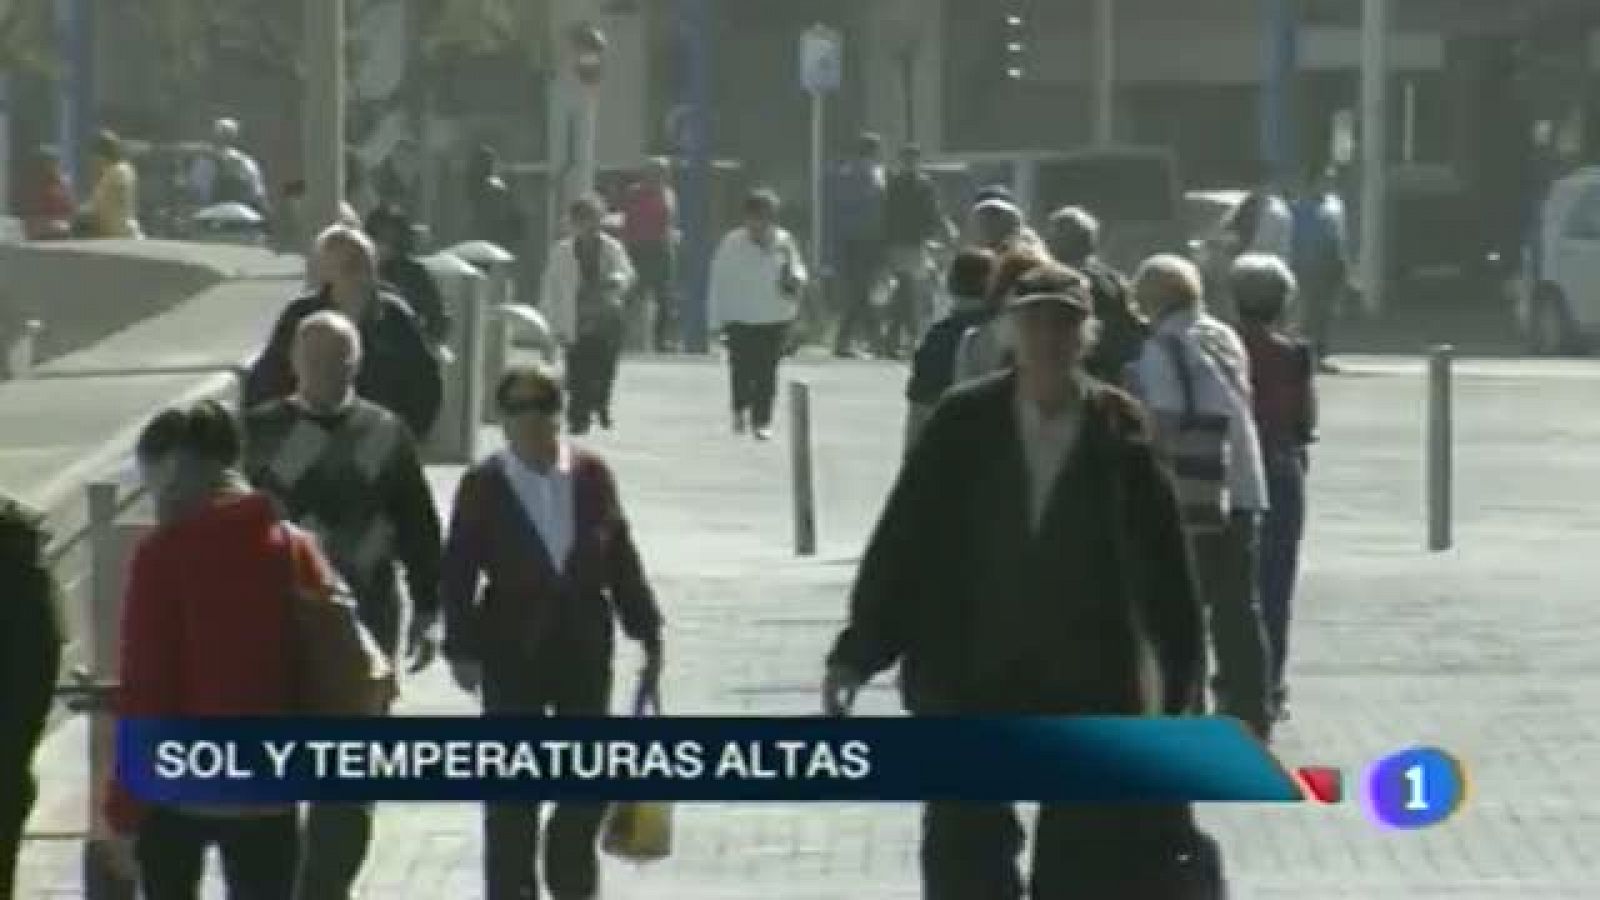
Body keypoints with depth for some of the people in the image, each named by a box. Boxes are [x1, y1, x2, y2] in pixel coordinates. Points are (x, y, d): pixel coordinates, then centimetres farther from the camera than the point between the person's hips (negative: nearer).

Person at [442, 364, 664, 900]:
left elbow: (621, 556, 4)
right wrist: (462, 649, -8)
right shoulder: (483, 485, -6)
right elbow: (459, 571, -4)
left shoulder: (592, 475, -1)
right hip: (513, 649, -2)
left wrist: (647, 632, 6)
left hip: (585, 645, 2)